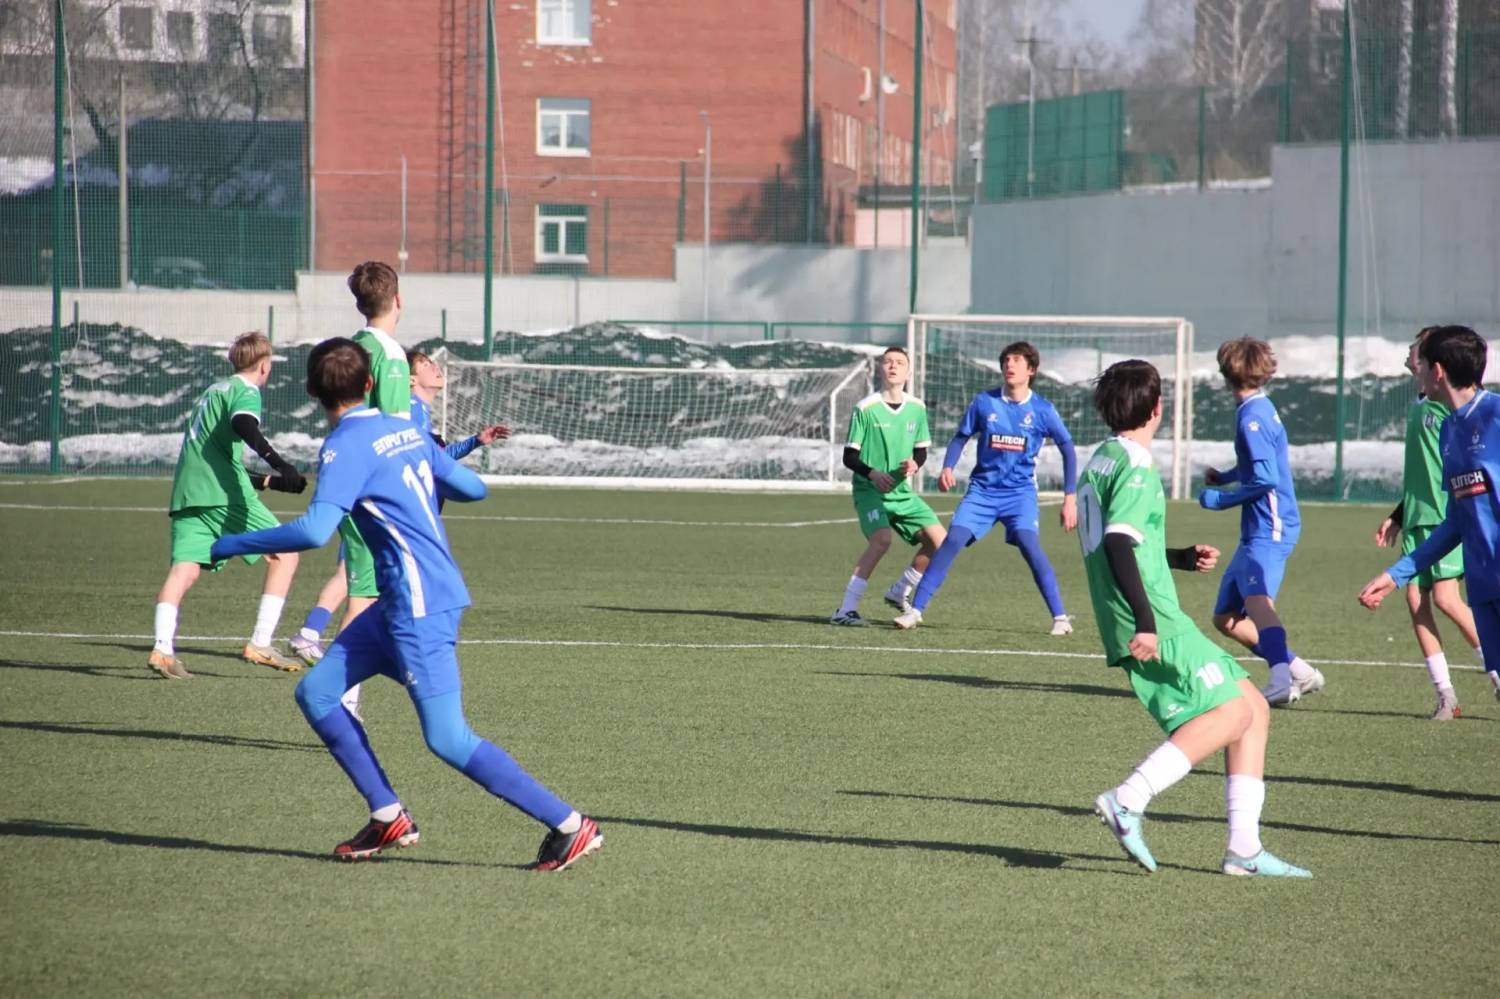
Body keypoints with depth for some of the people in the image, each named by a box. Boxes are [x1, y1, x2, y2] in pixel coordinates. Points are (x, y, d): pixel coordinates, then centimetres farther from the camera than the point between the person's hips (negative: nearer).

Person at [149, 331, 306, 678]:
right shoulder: (246, 391, 3)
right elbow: (243, 424, -22)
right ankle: (260, 644, -3)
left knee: (185, 569, -6)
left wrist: (269, 481, 39)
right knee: (284, 555, 4)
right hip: (224, 494, -7)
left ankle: (162, 647, -28)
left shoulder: (213, 391, 29)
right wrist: (279, 463, -32)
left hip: (187, 492, 7)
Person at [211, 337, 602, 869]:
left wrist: (228, 545, -16)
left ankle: (570, 825, -4)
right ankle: (389, 818, 11)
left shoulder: (347, 445, -13)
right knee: (315, 692, 11)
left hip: (421, 606, -9)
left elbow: (315, 530, -25)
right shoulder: (406, 430, 11)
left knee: (447, 739, -7)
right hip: (401, 602, 9)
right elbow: (473, 488, 18)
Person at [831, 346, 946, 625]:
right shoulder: (865, 408, -10)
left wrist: (914, 464, -10)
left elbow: (921, 450, 13)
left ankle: (899, 592, 18)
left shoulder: (916, 408, 4)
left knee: (938, 540, -4)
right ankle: (845, 610, -25)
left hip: (901, 491, 6)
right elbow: (849, 456, -7)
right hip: (869, 490, -6)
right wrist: (872, 473, -24)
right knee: (881, 540, -29)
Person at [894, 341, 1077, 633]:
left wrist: (1070, 497, 1)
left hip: (1020, 492, -1)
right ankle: (915, 609, -8)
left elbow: (1067, 448, 5)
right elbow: (961, 437, 10)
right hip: (982, 489, 1)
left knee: (1029, 544, -22)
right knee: (952, 541, -13)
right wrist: (947, 468, -9)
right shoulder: (984, 402, -1)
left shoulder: (1042, 410, -4)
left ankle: (1060, 617, -12)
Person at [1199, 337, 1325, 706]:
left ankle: (1281, 677, -52)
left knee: (1257, 599, -32)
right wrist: (1223, 477, 20)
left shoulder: (1252, 417, -12)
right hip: (1257, 532, 10)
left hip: (1269, 527, -10)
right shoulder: (1260, 410, 18)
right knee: (1226, 617, 16)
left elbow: (1265, 480, -20)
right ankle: (1300, 672, 16)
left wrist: (1219, 499, -10)